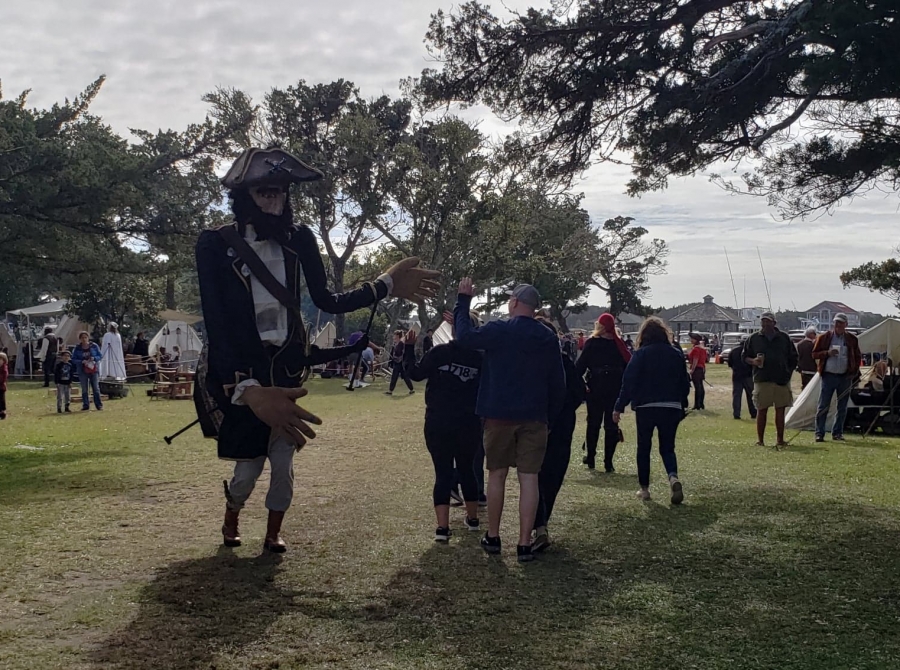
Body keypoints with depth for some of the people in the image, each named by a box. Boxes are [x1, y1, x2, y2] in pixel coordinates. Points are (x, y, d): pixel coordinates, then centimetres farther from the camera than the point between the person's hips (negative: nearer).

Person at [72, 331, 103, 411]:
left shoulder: (94, 346, 2)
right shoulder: (77, 348, 3)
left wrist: (94, 358, -15)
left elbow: (101, 356, 5)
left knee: (96, 388, -1)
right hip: (83, 371, 1)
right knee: (84, 389, 3)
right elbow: (73, 359, 1)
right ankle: (86, 406, 9)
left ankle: (99, 405, 3)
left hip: (94, 370, -1)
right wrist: (82, 361, -16)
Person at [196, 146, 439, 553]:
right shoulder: (215, 244, -16)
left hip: (285, 366, 3)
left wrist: (386, 285, -4)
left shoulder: (298, 240, -4)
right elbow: (217, 324, -25)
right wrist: (248, 390, -39)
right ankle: (230, 521, 39)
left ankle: (273, 534, 32)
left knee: (283, 461, 6)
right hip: (238, 371, -3)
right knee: (248, 468, 5)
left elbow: (327, 301, 3)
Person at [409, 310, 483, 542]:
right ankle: (473, 518, 32)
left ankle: (443, 527, -5)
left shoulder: (439, 352, -9)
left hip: (438, 424, -2)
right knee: (467, 470, 19)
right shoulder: (481, 357, -3)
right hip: (469, 425, 2)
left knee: (443, 473, 2)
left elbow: (416, 374, -4)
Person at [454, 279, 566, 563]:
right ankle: (525, 544, 0)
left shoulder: (498, 330, -9)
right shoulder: (548, 338, 4)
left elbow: (465, 336, -3)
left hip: (499, 414, -2)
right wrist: (551, 417, 14)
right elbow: (558, 384, 6)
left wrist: (463, 301, 4)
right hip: (534, 417, 2)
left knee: (497, 474, 11)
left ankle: (493, 538, 18)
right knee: (529, 478, 1)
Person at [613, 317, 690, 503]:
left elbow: (629, 381, -8)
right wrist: (682, 405, 19)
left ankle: (644, 488, 14)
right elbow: (685, 383, 8)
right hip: (671, 408, 2)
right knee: (667, 448, 12)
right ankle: (673, 477, -16)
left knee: (644, 448, 12)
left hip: (645, 407, -2)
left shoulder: (641, 354, -5)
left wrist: (619, 407, -5)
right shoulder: (676, 354, 5)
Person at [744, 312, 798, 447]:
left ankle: (780, 439, 11)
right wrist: (753, 361, -12)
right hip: (761, 379, -1)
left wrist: (789, 371, 3)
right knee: (761, 410, 0)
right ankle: (760, 440, 6)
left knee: (780, 410, 4)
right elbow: (745, 357, 9)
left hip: (782, 379, 1)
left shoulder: (784, 338, 10)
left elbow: (793, 357, 15)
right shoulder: (754, 338, 7)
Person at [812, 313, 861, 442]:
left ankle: (837, 433, 16)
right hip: (829, 376, -2)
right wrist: (827, 353, -15)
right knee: (823, 406, -4)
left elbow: (858, 357, 16)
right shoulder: (824, 337, 1)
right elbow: (815, 354, 3)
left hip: (845, 377, 3)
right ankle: (819, 433, -1)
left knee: (842, 407, 7)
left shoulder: (852, 339, 7)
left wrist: (855, 372, 3)